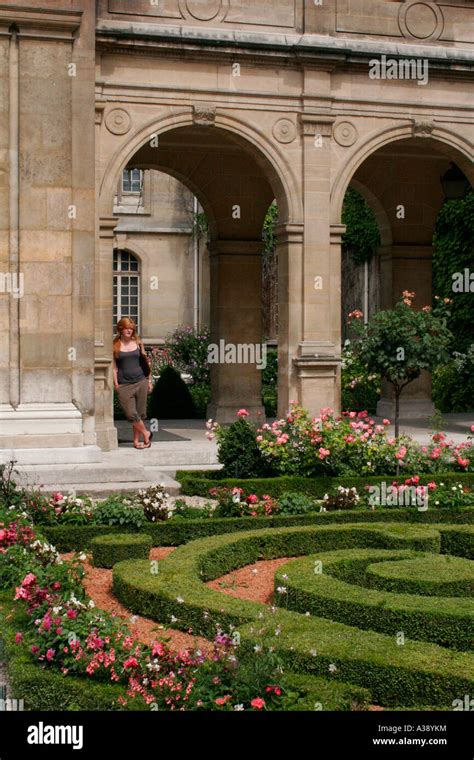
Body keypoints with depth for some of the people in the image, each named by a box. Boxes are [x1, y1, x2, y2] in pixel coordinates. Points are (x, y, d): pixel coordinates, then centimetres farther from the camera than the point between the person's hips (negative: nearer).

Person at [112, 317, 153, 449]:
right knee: (131, 414, -9)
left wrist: (149, 381, 12)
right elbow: (114, 367, 1)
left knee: (140, 413, 4)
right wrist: (116, 384, -6)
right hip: (124, 385, -2)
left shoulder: (137, 343, 9)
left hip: (140, 382, 2)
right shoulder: (115, 346, 2)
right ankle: (146, 433, 12)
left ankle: (136, 440, 15)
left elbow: (145, 363, 14)